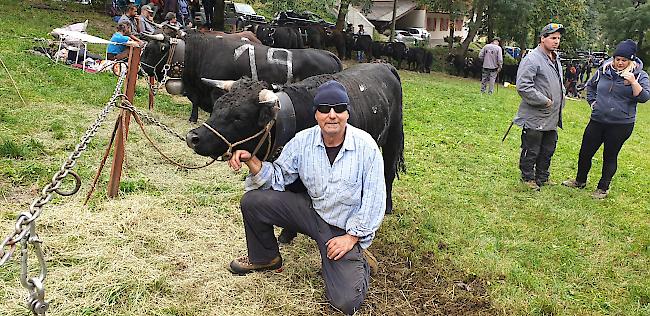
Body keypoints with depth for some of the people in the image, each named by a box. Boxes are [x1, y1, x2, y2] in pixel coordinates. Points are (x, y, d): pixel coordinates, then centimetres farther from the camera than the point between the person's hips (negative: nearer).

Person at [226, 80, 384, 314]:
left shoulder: (366, 146, -17)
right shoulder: (303, 141, -7)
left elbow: (375, 199, -13)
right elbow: (278, 177, -1)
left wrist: (352, 236, -15)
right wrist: (252, 162, -20)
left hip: (346, 228, -4)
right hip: (311, 210, 4)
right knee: (252, 201, -11)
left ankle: (360, 262, 18)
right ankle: (265, 258, 17)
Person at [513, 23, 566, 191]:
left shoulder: (555, 59, 15)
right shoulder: (532, 59, -16)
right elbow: (523, 86, -24)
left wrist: (561, 100, 12)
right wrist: (544, 101, -19)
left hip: (552, 118, 9)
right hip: (535, 117, -9)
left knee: (548, 150, 18)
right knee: (531, 151, 3)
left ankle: (542, 178, 32)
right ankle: (528, 178, 18)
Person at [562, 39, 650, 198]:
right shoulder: (604, 70, 3)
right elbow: (590, 85, 21)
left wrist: (633, 82, -27)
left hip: (621, 125, -3)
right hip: (597, 121, 4)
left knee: (610, 157, 8)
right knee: (585, 153, 10)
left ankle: (603, 188, 23)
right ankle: (580, 181, 31)